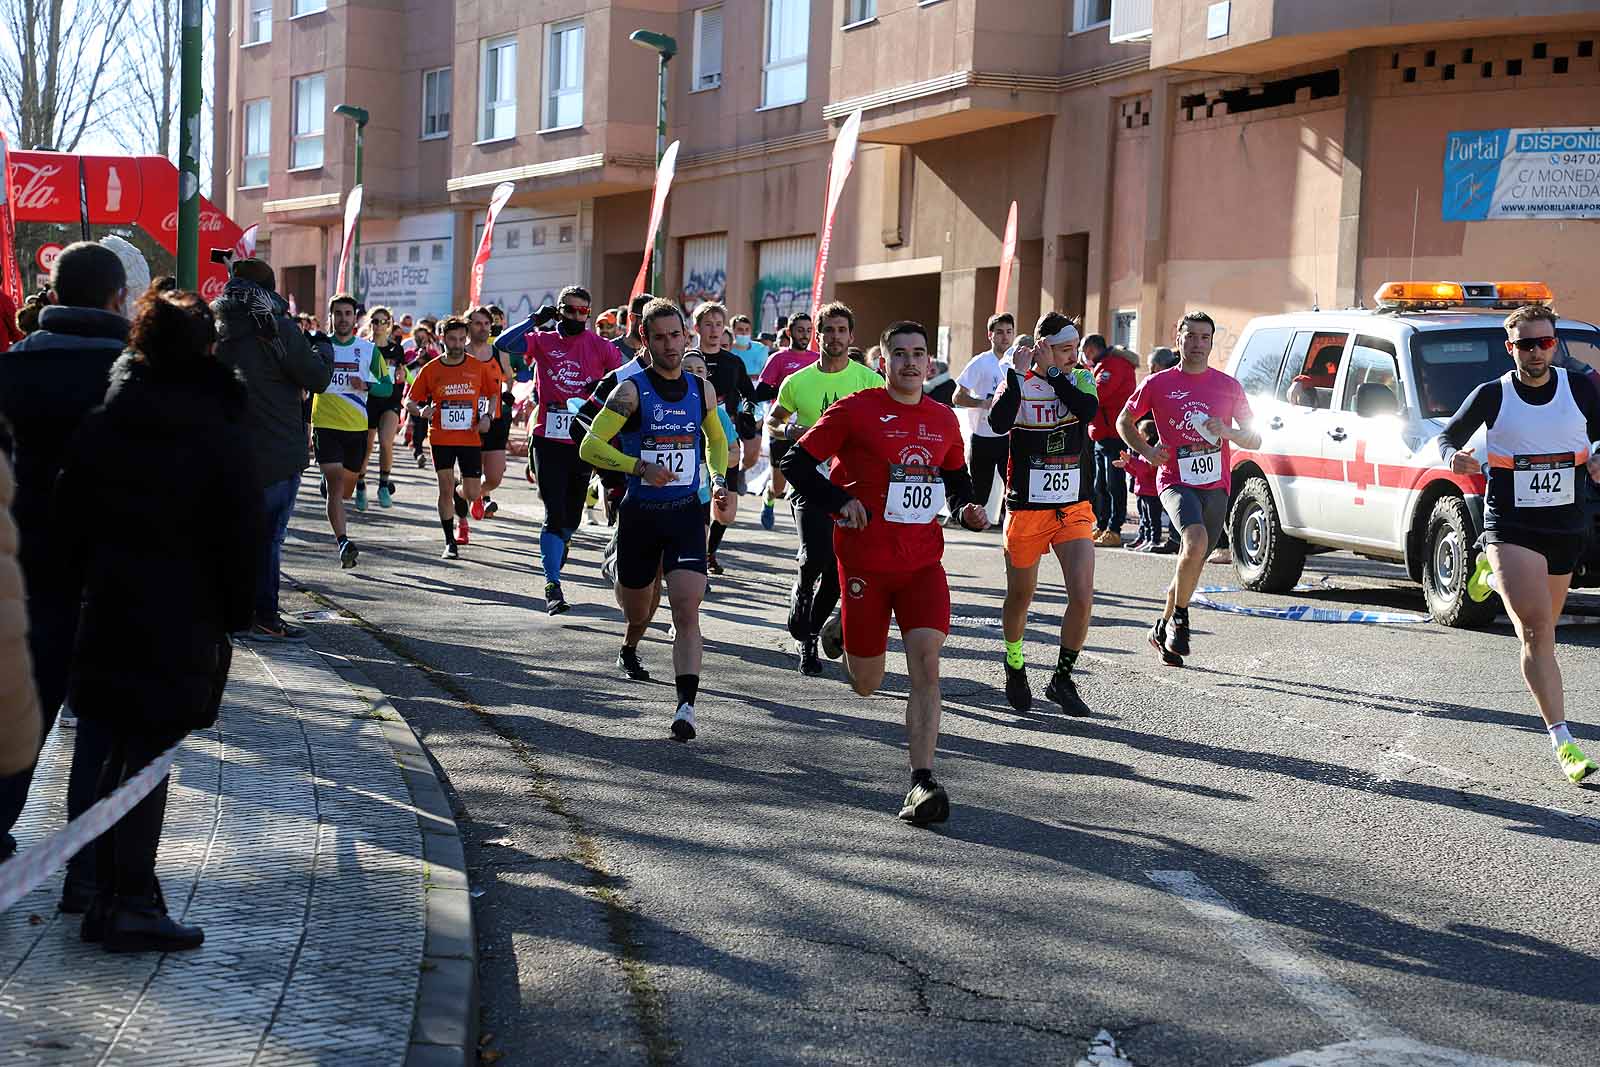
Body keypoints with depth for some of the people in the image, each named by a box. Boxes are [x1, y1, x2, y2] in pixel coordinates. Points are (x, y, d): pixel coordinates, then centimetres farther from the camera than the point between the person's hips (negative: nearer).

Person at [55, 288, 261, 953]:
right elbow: (242, 535, -7)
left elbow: (68, 520, 7)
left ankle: (105, 895, 18)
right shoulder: (222, 436, -10)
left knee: (101, 753, 12)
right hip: (184, 621, -4)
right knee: (149, 756, 0)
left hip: (106, 608, 4)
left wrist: (86, 584, 16)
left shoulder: (99, 427, 2)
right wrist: (237, 612, 4)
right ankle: (131, 903, 1)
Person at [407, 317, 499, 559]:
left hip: (471, 438, 1)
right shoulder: (430, 370, 0)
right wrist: (421, 411, -17)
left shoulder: (479, 367, 1)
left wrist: (488, 416, -2)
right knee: (445, 489, -6)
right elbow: (409, 401, 5)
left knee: (472, 494, 0)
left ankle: (459, 495, 38)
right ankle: (450, 543, 5)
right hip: (441, 439, -1)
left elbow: (493, 393, 15)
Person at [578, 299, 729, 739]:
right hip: (640, 514, -1)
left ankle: (686, 705, -18)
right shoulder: (632, 390, -8)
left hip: (686, 513, 1)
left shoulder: (701, 389, 6)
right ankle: (630, 648, 52)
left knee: (687, 609, -15)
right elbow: (590, 446, -14)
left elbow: (716, 438, 26)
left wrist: (718, 478, 9)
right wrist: (640, 467, -26)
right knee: (636, 607, 15)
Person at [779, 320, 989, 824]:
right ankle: (840, 630, 44)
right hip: (865, 560, -3)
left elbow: (956, 476, 26)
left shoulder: (943, 419, 8)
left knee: (926, 662, -14)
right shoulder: (856, 410, -6)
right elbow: (796, 462, -4)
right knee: (866, 684, 8)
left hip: (923, 560, 3)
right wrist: (840, 501, -16)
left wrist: (966, 509, 5)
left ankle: (922, 782, -10)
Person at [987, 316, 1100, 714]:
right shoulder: (1019, 384, -6)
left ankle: (1063, 678, 6)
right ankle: (1015, 667, 38)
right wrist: (1017, 371, -21)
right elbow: (998, 423, -26)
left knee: (1083, 598, -11)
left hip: (1074, 510, 2)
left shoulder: (1081, 379, 3)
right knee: (1020, 598, 12)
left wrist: (1052, 372, -16)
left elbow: (1088, 410, -19)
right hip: (1026, 510, -2)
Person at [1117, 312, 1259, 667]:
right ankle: (1179, 618, -11)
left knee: (1193, 564, 8)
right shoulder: (1158, 384, 2)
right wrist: (1146, 451, -1)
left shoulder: (1229, 386, 7)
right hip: (1176, 481, -3)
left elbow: (1254, 440, 11)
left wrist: (1227, 432, -10)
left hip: (1215, 486, 3)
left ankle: (1164, 628, 28)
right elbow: (1124, 421, 15)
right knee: (1196, 541, -29)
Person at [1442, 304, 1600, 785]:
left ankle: (1491, 574, 49)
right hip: (1510, 527, -3)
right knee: (1537, 631, -15)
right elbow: (1448, 435, 6)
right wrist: (1454, 456, -17)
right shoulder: (1492, 396, -3)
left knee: (1543, 625, 19)